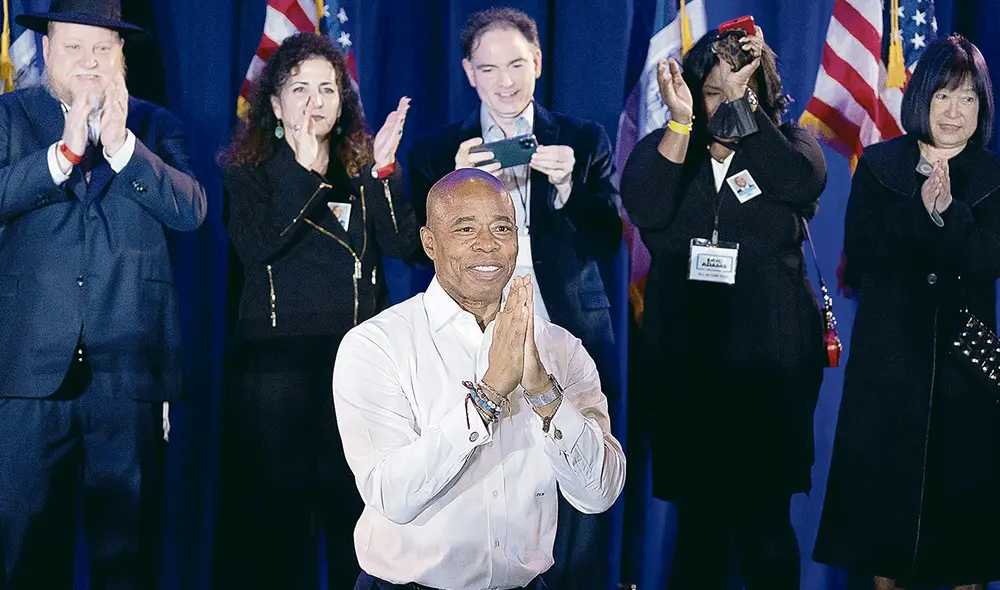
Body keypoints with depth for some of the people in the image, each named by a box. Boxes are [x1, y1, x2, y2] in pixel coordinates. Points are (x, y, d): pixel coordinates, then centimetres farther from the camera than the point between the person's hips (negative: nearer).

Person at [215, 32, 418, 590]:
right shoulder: (250, 168, 5)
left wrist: (382, 173, -15)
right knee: (274, 505, 1)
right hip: (277, 355, -2)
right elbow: (255, 246, -13)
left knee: (358, 501, 1)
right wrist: (304, 171, -19)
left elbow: (402, 244, -2)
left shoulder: (365, 166, 12)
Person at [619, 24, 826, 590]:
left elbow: (804, 182, -18)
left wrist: (742, 100, -19)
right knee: (699, 525, 8)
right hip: (684, 367, 1)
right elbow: (645, 210, -13)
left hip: (770, 368, -1)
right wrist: (681, 121, -21)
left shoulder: (788, 143, 6)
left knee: (765, 527, 0)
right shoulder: (664, 148, 7)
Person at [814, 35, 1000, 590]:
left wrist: (948, 212, -23)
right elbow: (859, 250, -8)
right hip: (888, 352, 0)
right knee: (884, 475, 4)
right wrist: (918, 208, -20)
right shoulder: (879, 165, 4)